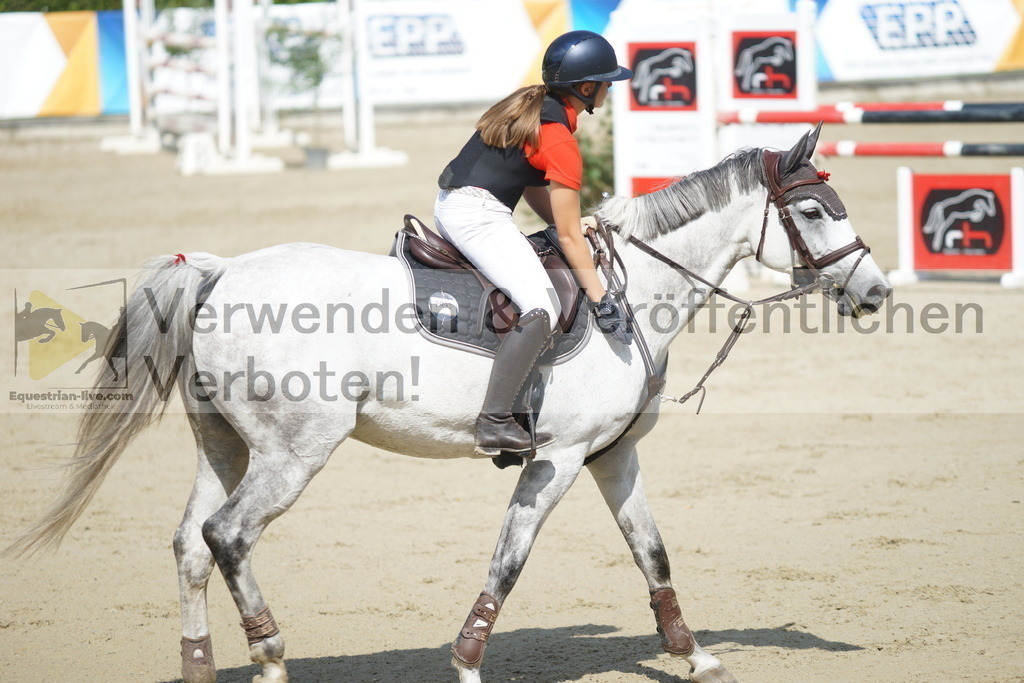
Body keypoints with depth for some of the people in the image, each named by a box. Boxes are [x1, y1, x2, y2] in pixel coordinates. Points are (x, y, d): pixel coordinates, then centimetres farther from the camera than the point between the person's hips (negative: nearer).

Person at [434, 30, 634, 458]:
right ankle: (493, 423, -28)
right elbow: (568, 235, -11)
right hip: (479, 214, -11)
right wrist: (601, 302, -7)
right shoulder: (560, 140, -12)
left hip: (449, 206, 11)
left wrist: (572, 225, 18)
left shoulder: (528, 104, 15)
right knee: (542, 311, -20)